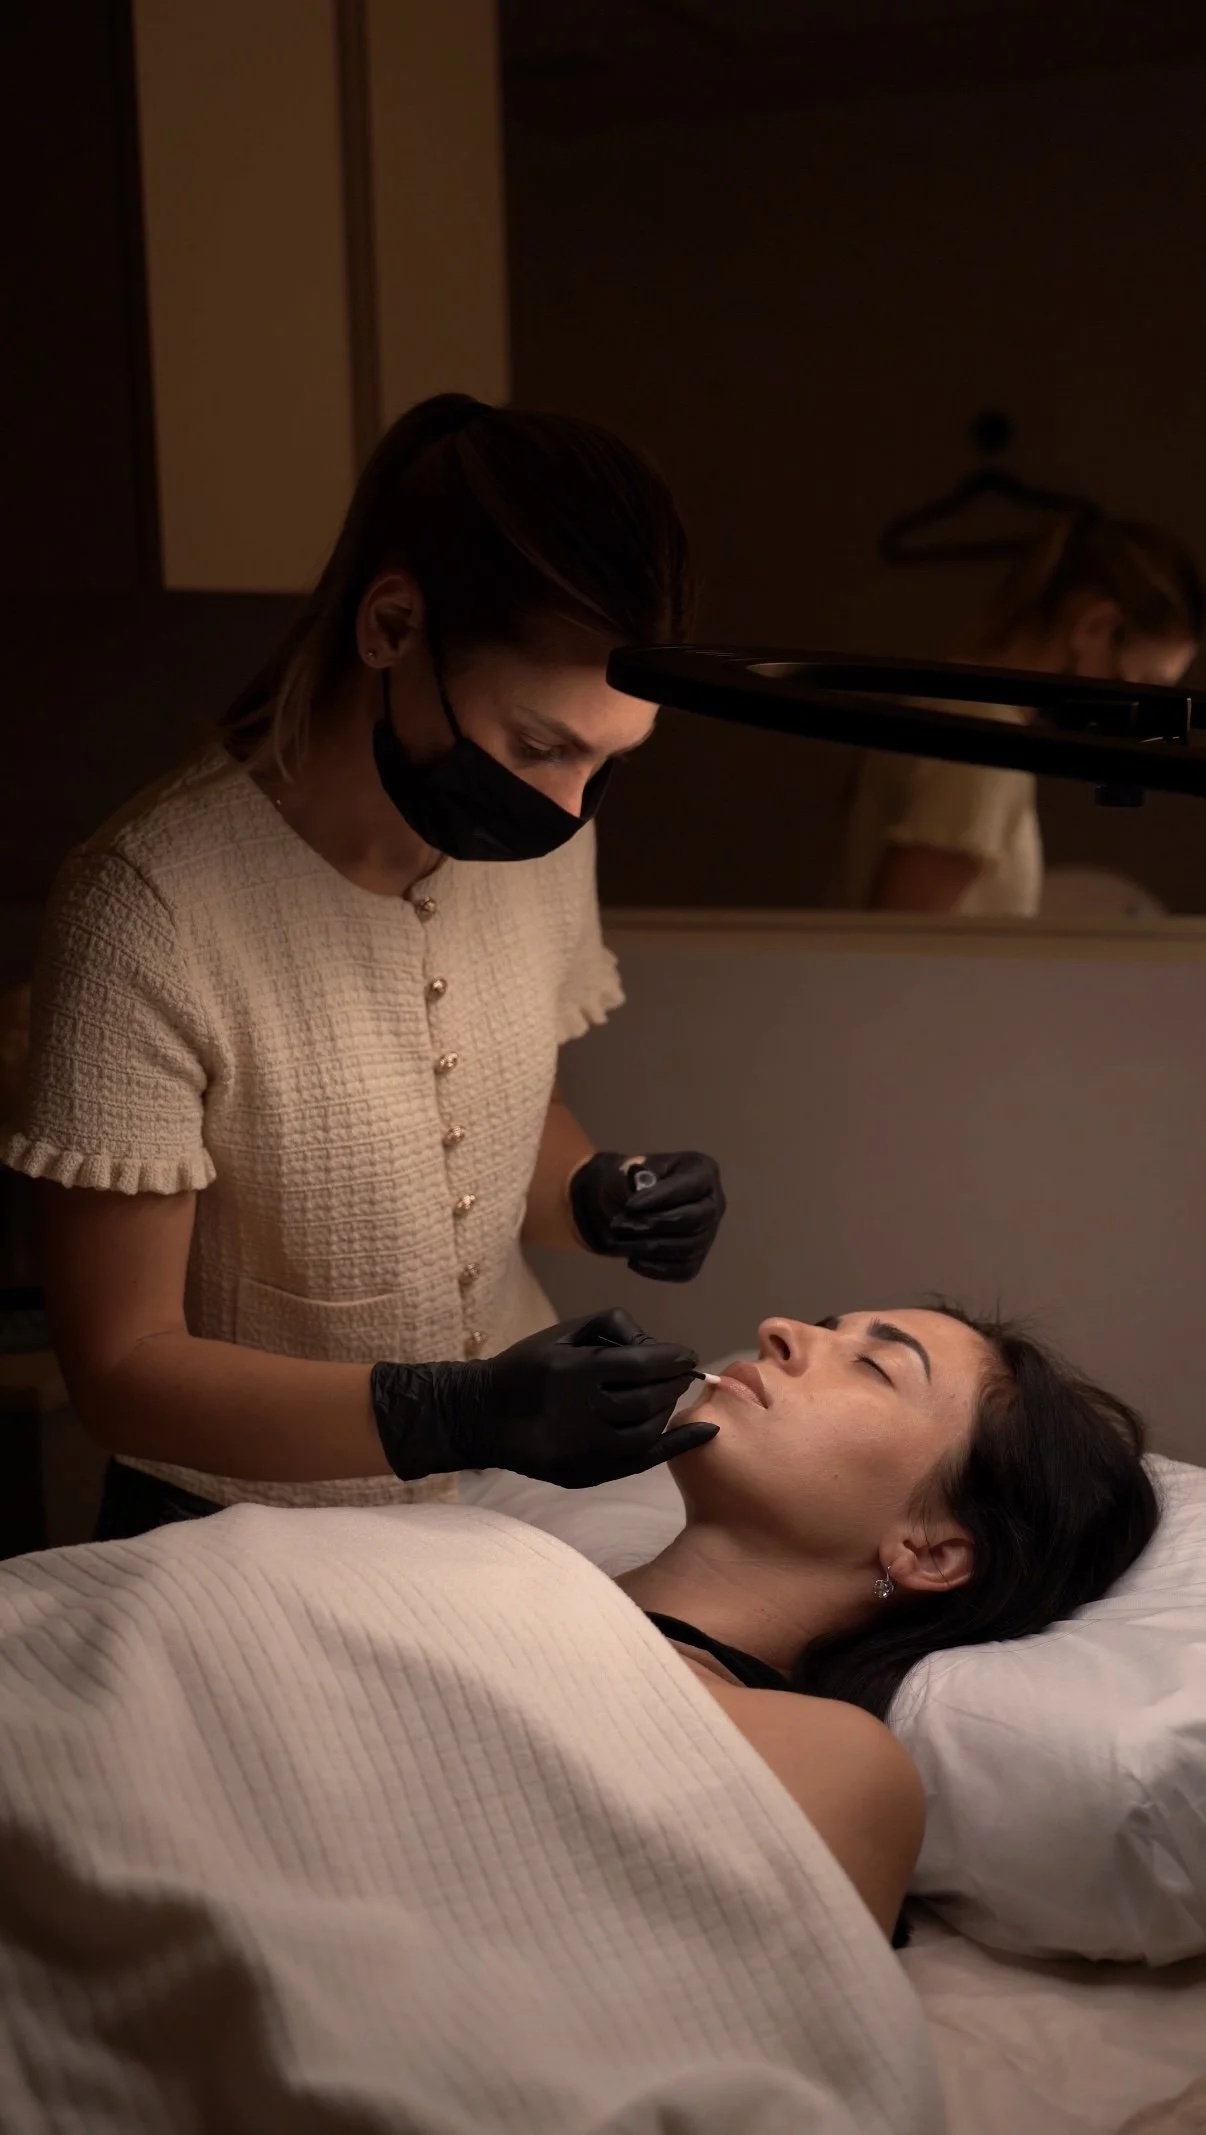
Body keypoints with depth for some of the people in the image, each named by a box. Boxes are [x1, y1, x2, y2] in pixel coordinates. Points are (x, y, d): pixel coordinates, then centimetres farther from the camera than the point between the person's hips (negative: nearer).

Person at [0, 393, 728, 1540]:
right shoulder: (147, 915, -22)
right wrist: (456, 1415, -29)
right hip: (243, 1541, -2)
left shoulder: (542, 834, -3)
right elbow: (121, 1366, -18)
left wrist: (598, 1198, -7)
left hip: (514, 1488, 2)